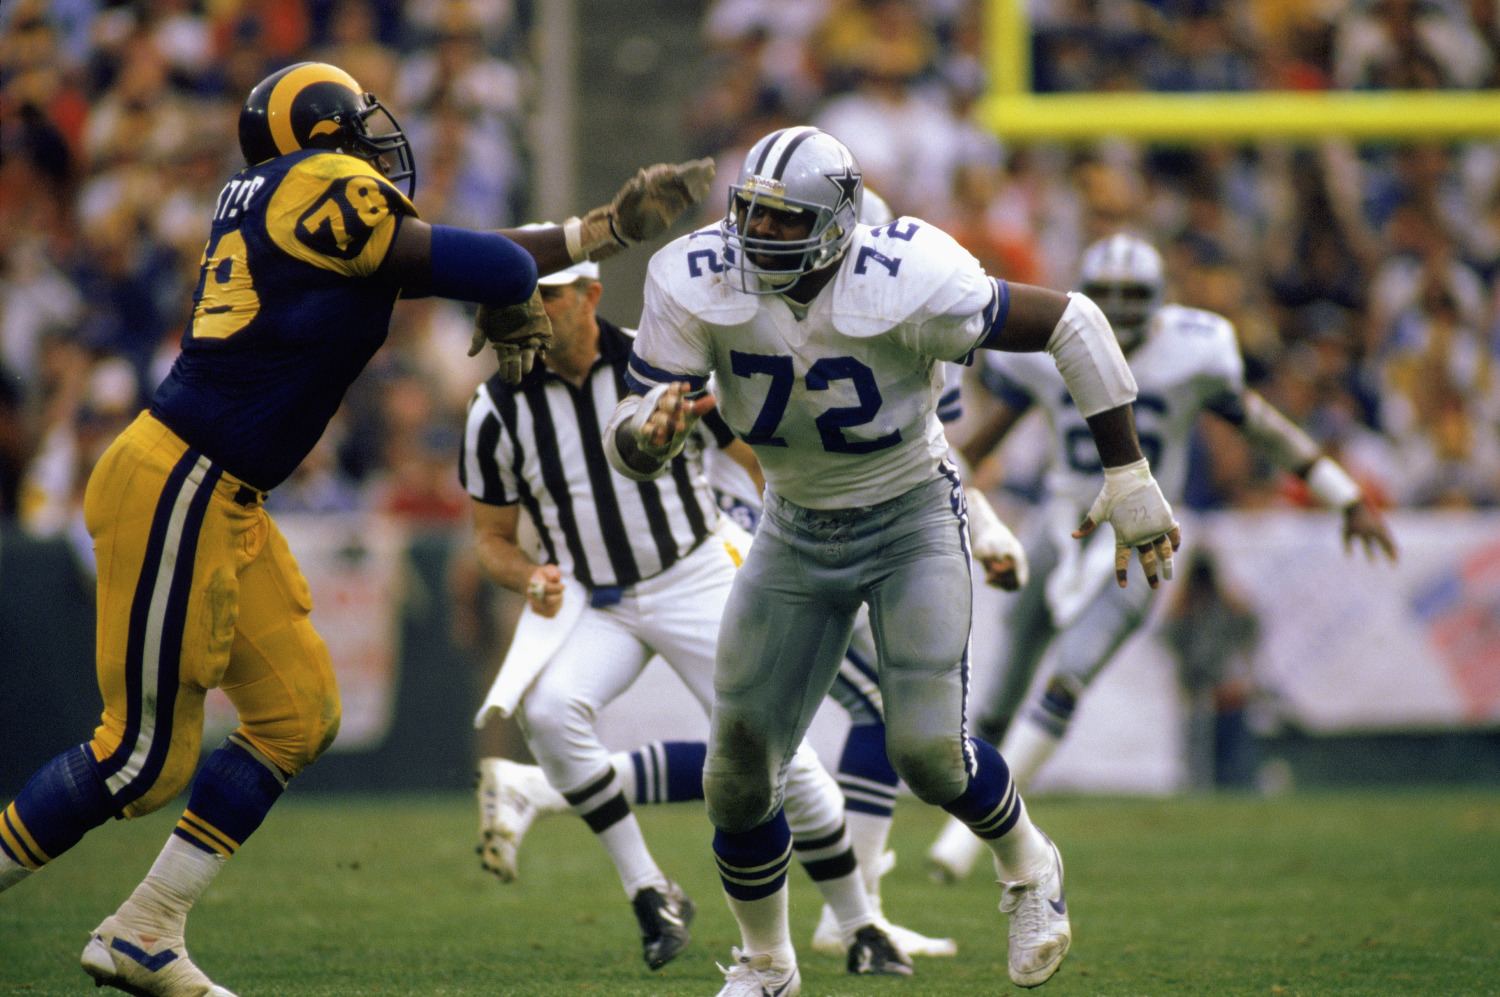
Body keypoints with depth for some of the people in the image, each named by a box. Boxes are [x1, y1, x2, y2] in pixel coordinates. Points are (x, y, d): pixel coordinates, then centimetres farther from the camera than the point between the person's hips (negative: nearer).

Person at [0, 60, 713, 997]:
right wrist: (512, 314, 8)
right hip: (176, 489, -10)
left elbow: (457, 257, 19)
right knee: (145, 755, -6)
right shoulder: (327, 191, -13)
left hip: (226, 502, 10)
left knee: (298, 715, 12)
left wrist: (613, 226, 19)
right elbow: (493, 269, -13)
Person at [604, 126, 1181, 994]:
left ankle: (1029, 869, 18)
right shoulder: (698, 287, -20)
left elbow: (1072, 325, -19)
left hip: (912, 516, -4)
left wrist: (1129, 478, -16)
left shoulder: (905, 288, -30)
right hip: (796, 532, 4)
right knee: (740, 775, 0)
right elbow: (628, 444, -16)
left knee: (929, 752, -17)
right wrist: (651, 434, -43)